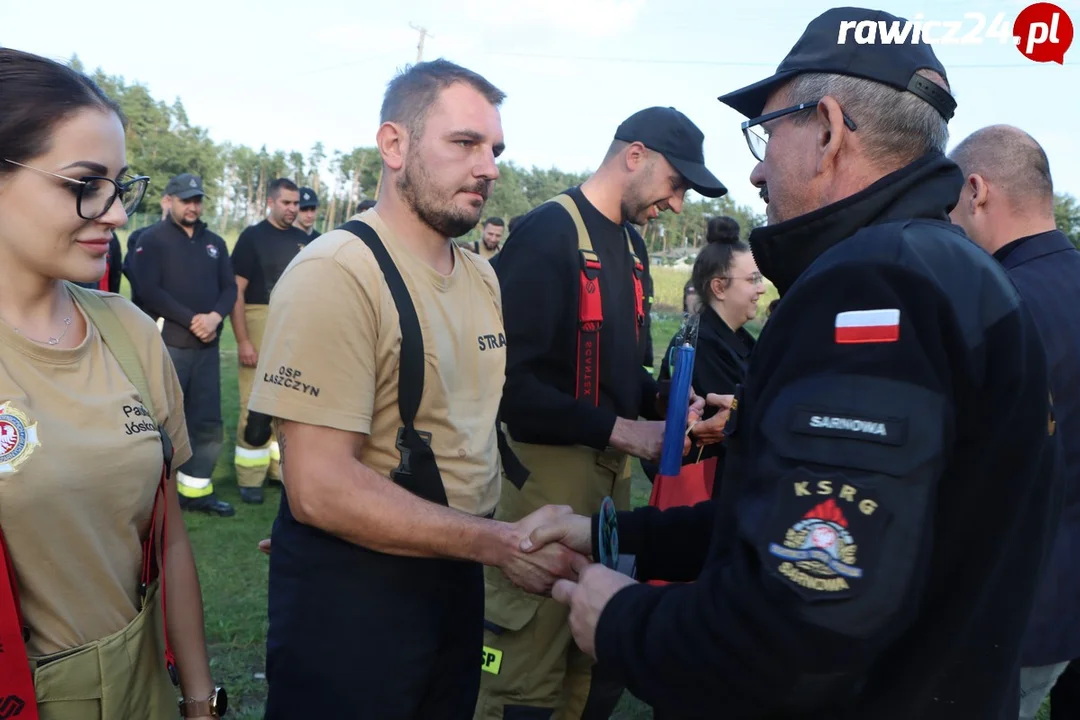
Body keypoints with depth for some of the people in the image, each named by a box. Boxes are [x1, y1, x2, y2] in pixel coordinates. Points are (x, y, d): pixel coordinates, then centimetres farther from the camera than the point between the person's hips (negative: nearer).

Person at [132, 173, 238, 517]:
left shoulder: (215, 242, 15)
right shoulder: (152, 239, -1)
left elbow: (230, 287, 9)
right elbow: (150, 291, -12)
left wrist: (215, 316, -11)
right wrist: (192, 320, -16)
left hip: (207, 346, 5)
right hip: (167, 344, -5)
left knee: (207, 422, 7)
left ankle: (197, 490, 17)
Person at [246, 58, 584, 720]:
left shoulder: (483, 278, 5)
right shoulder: (336, 274, -20)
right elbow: (319, 487, -25)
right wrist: (502, 542, -25)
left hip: (459, 578, 8)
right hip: (350, 595, -7)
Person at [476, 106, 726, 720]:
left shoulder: (632, 246, 12)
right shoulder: (548, 232, -15)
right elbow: (513, 381, -22)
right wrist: (620, 430, -18)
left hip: (612, 469, 9)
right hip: (547, 468, -8)